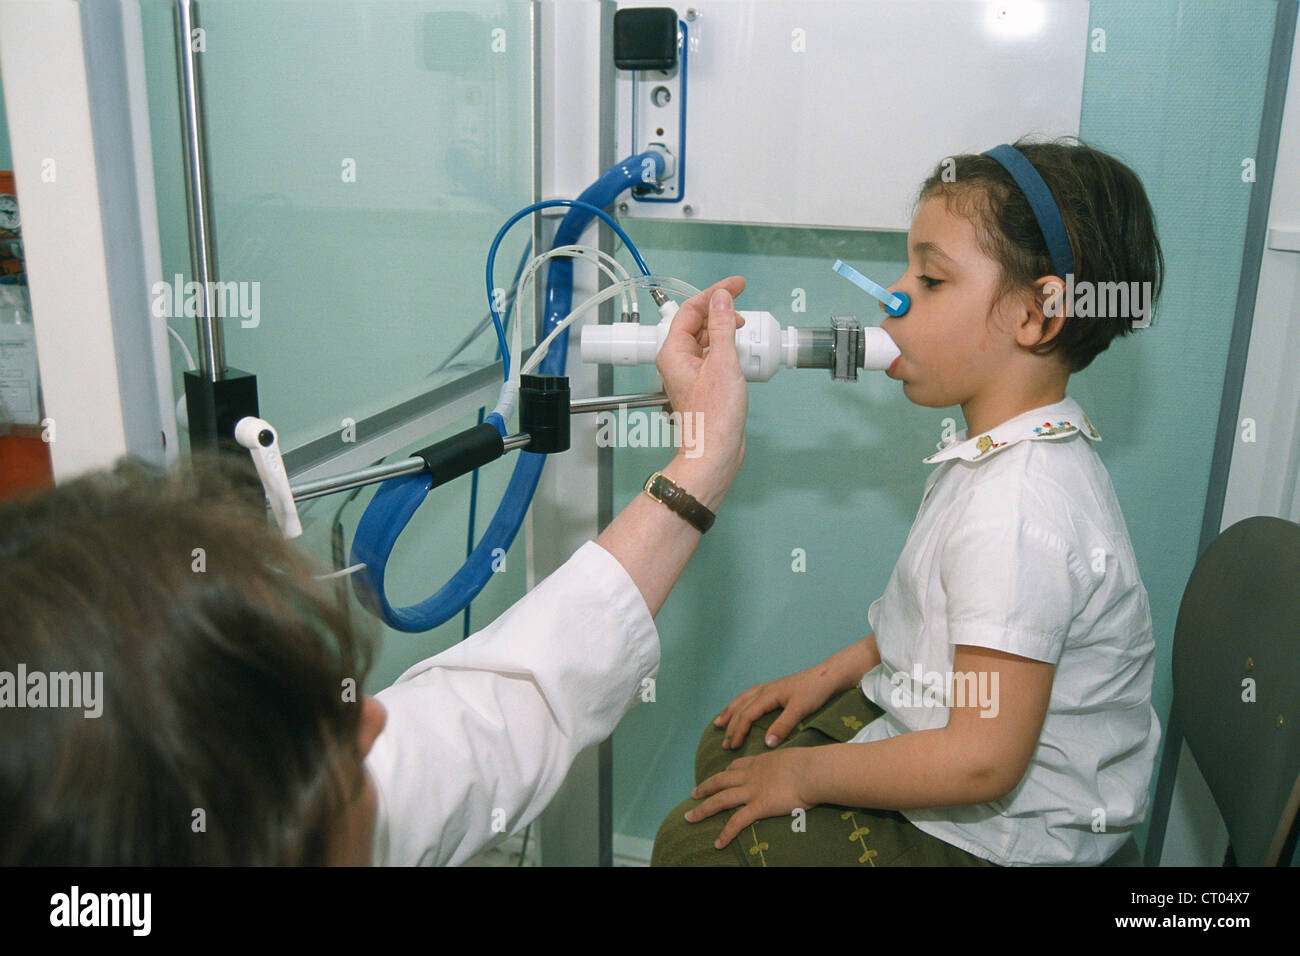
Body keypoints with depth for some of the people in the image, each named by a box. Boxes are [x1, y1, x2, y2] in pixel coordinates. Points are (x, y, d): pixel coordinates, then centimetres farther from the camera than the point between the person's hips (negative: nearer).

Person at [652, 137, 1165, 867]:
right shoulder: (1010, 452, 0)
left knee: (694, 839, -7)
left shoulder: (1017, 512, -33)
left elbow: (983, 760, -31)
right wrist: (831, 674, 8)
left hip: (996, 834, -9)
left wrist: (806, 773, -19)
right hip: (929, 725, 9)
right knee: (729, 747, 19)